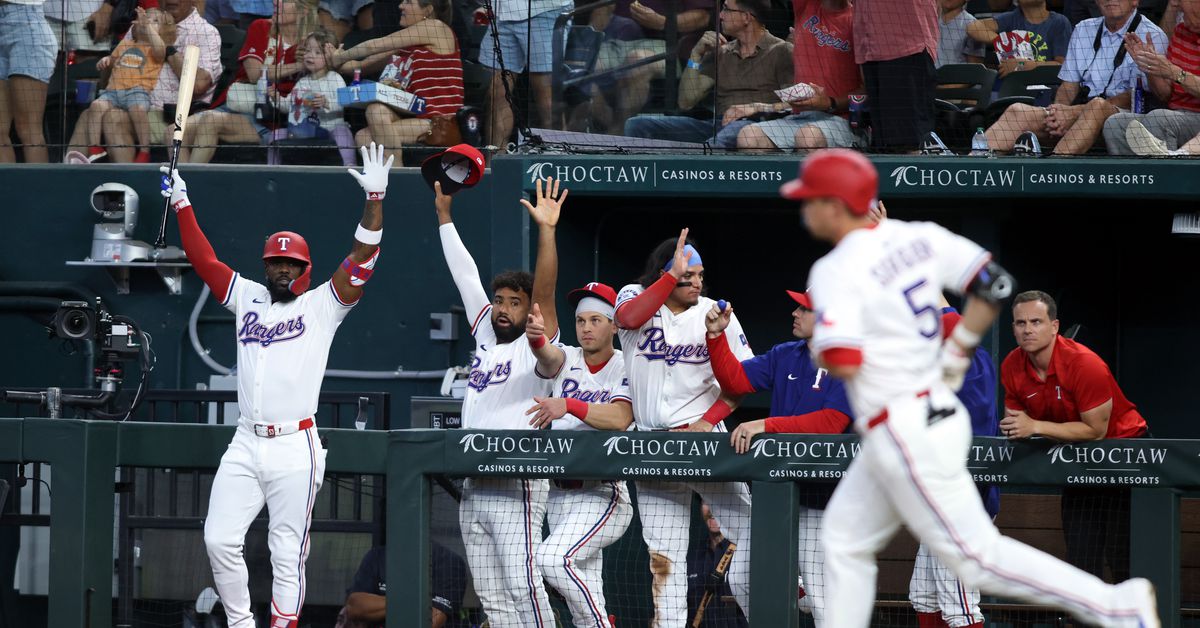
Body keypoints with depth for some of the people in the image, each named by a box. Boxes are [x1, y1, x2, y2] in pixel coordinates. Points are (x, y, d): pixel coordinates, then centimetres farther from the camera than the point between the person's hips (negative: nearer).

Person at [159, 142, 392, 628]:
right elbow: (204, 260, 17)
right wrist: (182, 205, 12)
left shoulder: (322, 305, 5)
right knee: (220, 539, -4)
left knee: (287, 555, -3)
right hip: (245, 445, 4)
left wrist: (375, 199, -12)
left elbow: (362, 258, -3)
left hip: (295, 447, -4)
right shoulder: (247, 298, 17)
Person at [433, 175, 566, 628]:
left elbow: (545, 293, -16)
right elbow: (465, 274, 18)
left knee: (521, 583, -17)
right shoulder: (485, 336, 15)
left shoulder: (536, 347, -2)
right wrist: (444, 213, 20)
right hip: (473, 488, 7)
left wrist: (546, 232, -27)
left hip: (517, 486, -7)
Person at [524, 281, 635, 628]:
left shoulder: (625, 369, -4)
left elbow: (620, 418, -22)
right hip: (559, 494, 6)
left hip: (602, 494, -6)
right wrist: (536, 338, -40)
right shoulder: (567, 359, 8)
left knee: (553, 558, -26)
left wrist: (568, 405, -36)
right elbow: (549, 358, -16)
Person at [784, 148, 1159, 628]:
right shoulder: (916, 239, 6)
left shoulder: (836, 271, -17)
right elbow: (994, 285, 6)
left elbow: (842, 364, -26)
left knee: (976, 556, -4)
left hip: (906, 435, -9)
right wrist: (957, 352, 14)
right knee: (845, 541, 17)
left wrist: (821, 348, -4)